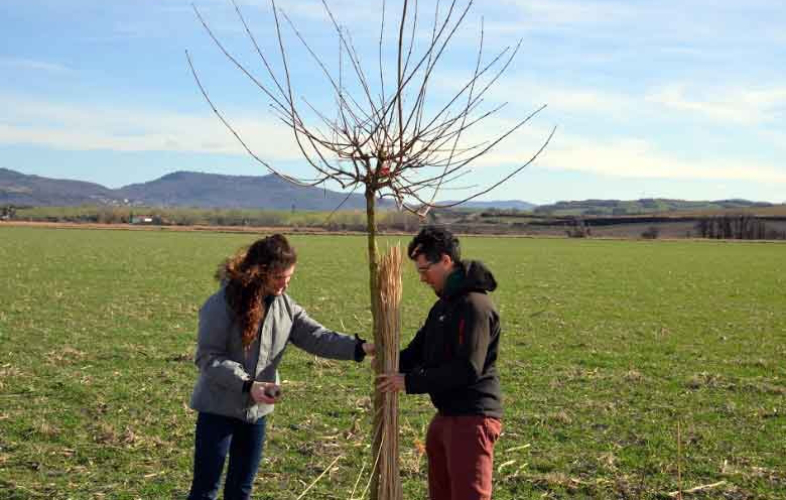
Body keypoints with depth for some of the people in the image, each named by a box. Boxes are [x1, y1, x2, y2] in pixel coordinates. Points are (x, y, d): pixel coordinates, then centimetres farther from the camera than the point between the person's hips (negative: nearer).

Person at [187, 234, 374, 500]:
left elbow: (316, 336, -7)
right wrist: (248, 385, -28)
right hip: (219, 408, -6)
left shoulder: (285, 305, 1)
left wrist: (360, 347, -21)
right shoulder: (223, 303, -17)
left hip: (257, 410, 6)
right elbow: (207, 358, -18)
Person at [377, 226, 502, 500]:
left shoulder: (475, 305, -18)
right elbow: (419, 349, 18)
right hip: (446, 415, 10)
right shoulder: (444, 305, 15)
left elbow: (467, 369, -24)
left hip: (472, 418, -10)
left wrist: (410, 382, -20)